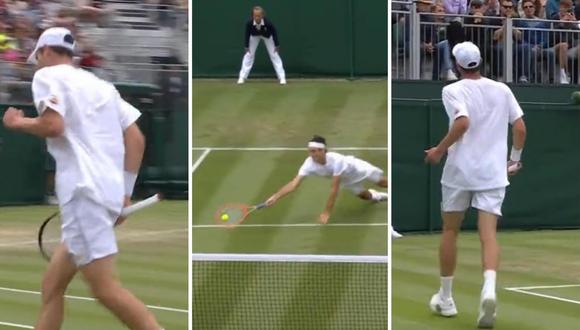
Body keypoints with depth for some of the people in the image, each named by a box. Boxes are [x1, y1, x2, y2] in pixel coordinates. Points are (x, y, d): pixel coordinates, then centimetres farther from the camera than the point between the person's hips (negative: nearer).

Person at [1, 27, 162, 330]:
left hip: (84, 192, -9)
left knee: (105, 288, -13)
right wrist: (125, 193, 19)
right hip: (107, 190, 9)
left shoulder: (48, 75, 3)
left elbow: (53, 125, -15)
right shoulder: (100, 84, 24)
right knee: (52, 285, 13)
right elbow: (136, 139, 18)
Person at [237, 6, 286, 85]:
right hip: (254, 36, 1)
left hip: (267, 36, -1)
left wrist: (277, 46, -16)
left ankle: (282, 77, 0)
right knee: (249, 54, -3)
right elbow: (247, 34, -17)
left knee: (274, 54, -5)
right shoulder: (249, 23, -36)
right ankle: (242, 77, 4)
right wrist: (247, 47, -13)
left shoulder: (268, 23, -40)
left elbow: (274, 33, -22)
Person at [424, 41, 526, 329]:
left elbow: (463, 122, -22)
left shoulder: (453, 91, -6)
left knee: (450, 231, 14)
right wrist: (515, 158, 19)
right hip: (493, 173, 2)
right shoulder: (502, 90, 7)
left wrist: (439, 150, -11)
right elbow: (520, 128, 6)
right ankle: (489, 288, -30)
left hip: (459, 171, -2)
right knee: (488, 233, -4)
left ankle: (445, 298, 21)